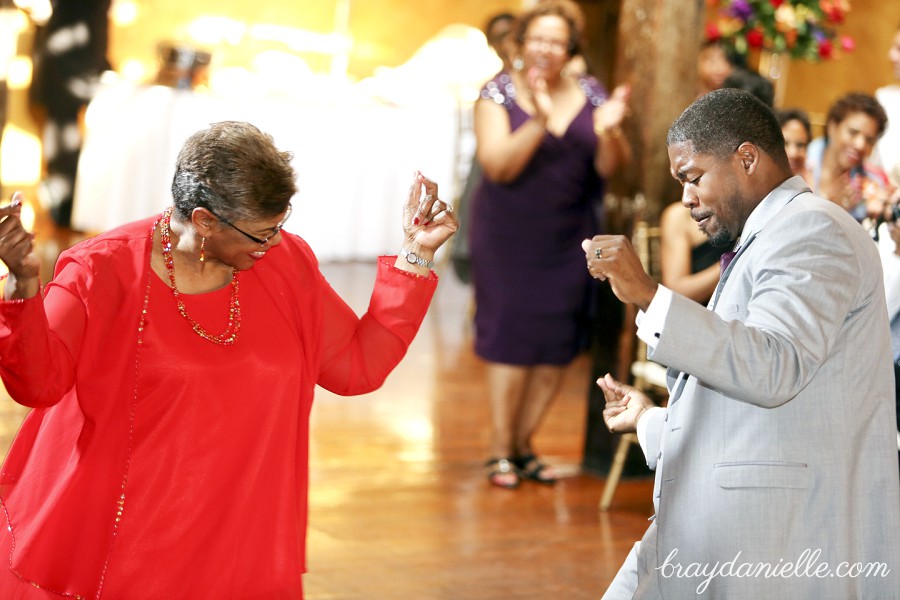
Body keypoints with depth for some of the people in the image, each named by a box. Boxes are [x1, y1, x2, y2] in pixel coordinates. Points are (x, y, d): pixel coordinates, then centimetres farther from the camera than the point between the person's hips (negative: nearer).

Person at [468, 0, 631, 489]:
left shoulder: (590, 95, 3)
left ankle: (524, 443, 19)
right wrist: (539, 122, -30)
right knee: (511, 337, -2)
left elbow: (612, 167, 0)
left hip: (569, 237, 4)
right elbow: (497, 166, -17)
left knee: (558, 342, 5)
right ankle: (500, 451, 8)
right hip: (509, 234, -3)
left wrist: (608, 132, -21)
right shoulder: (499, 92, -6)